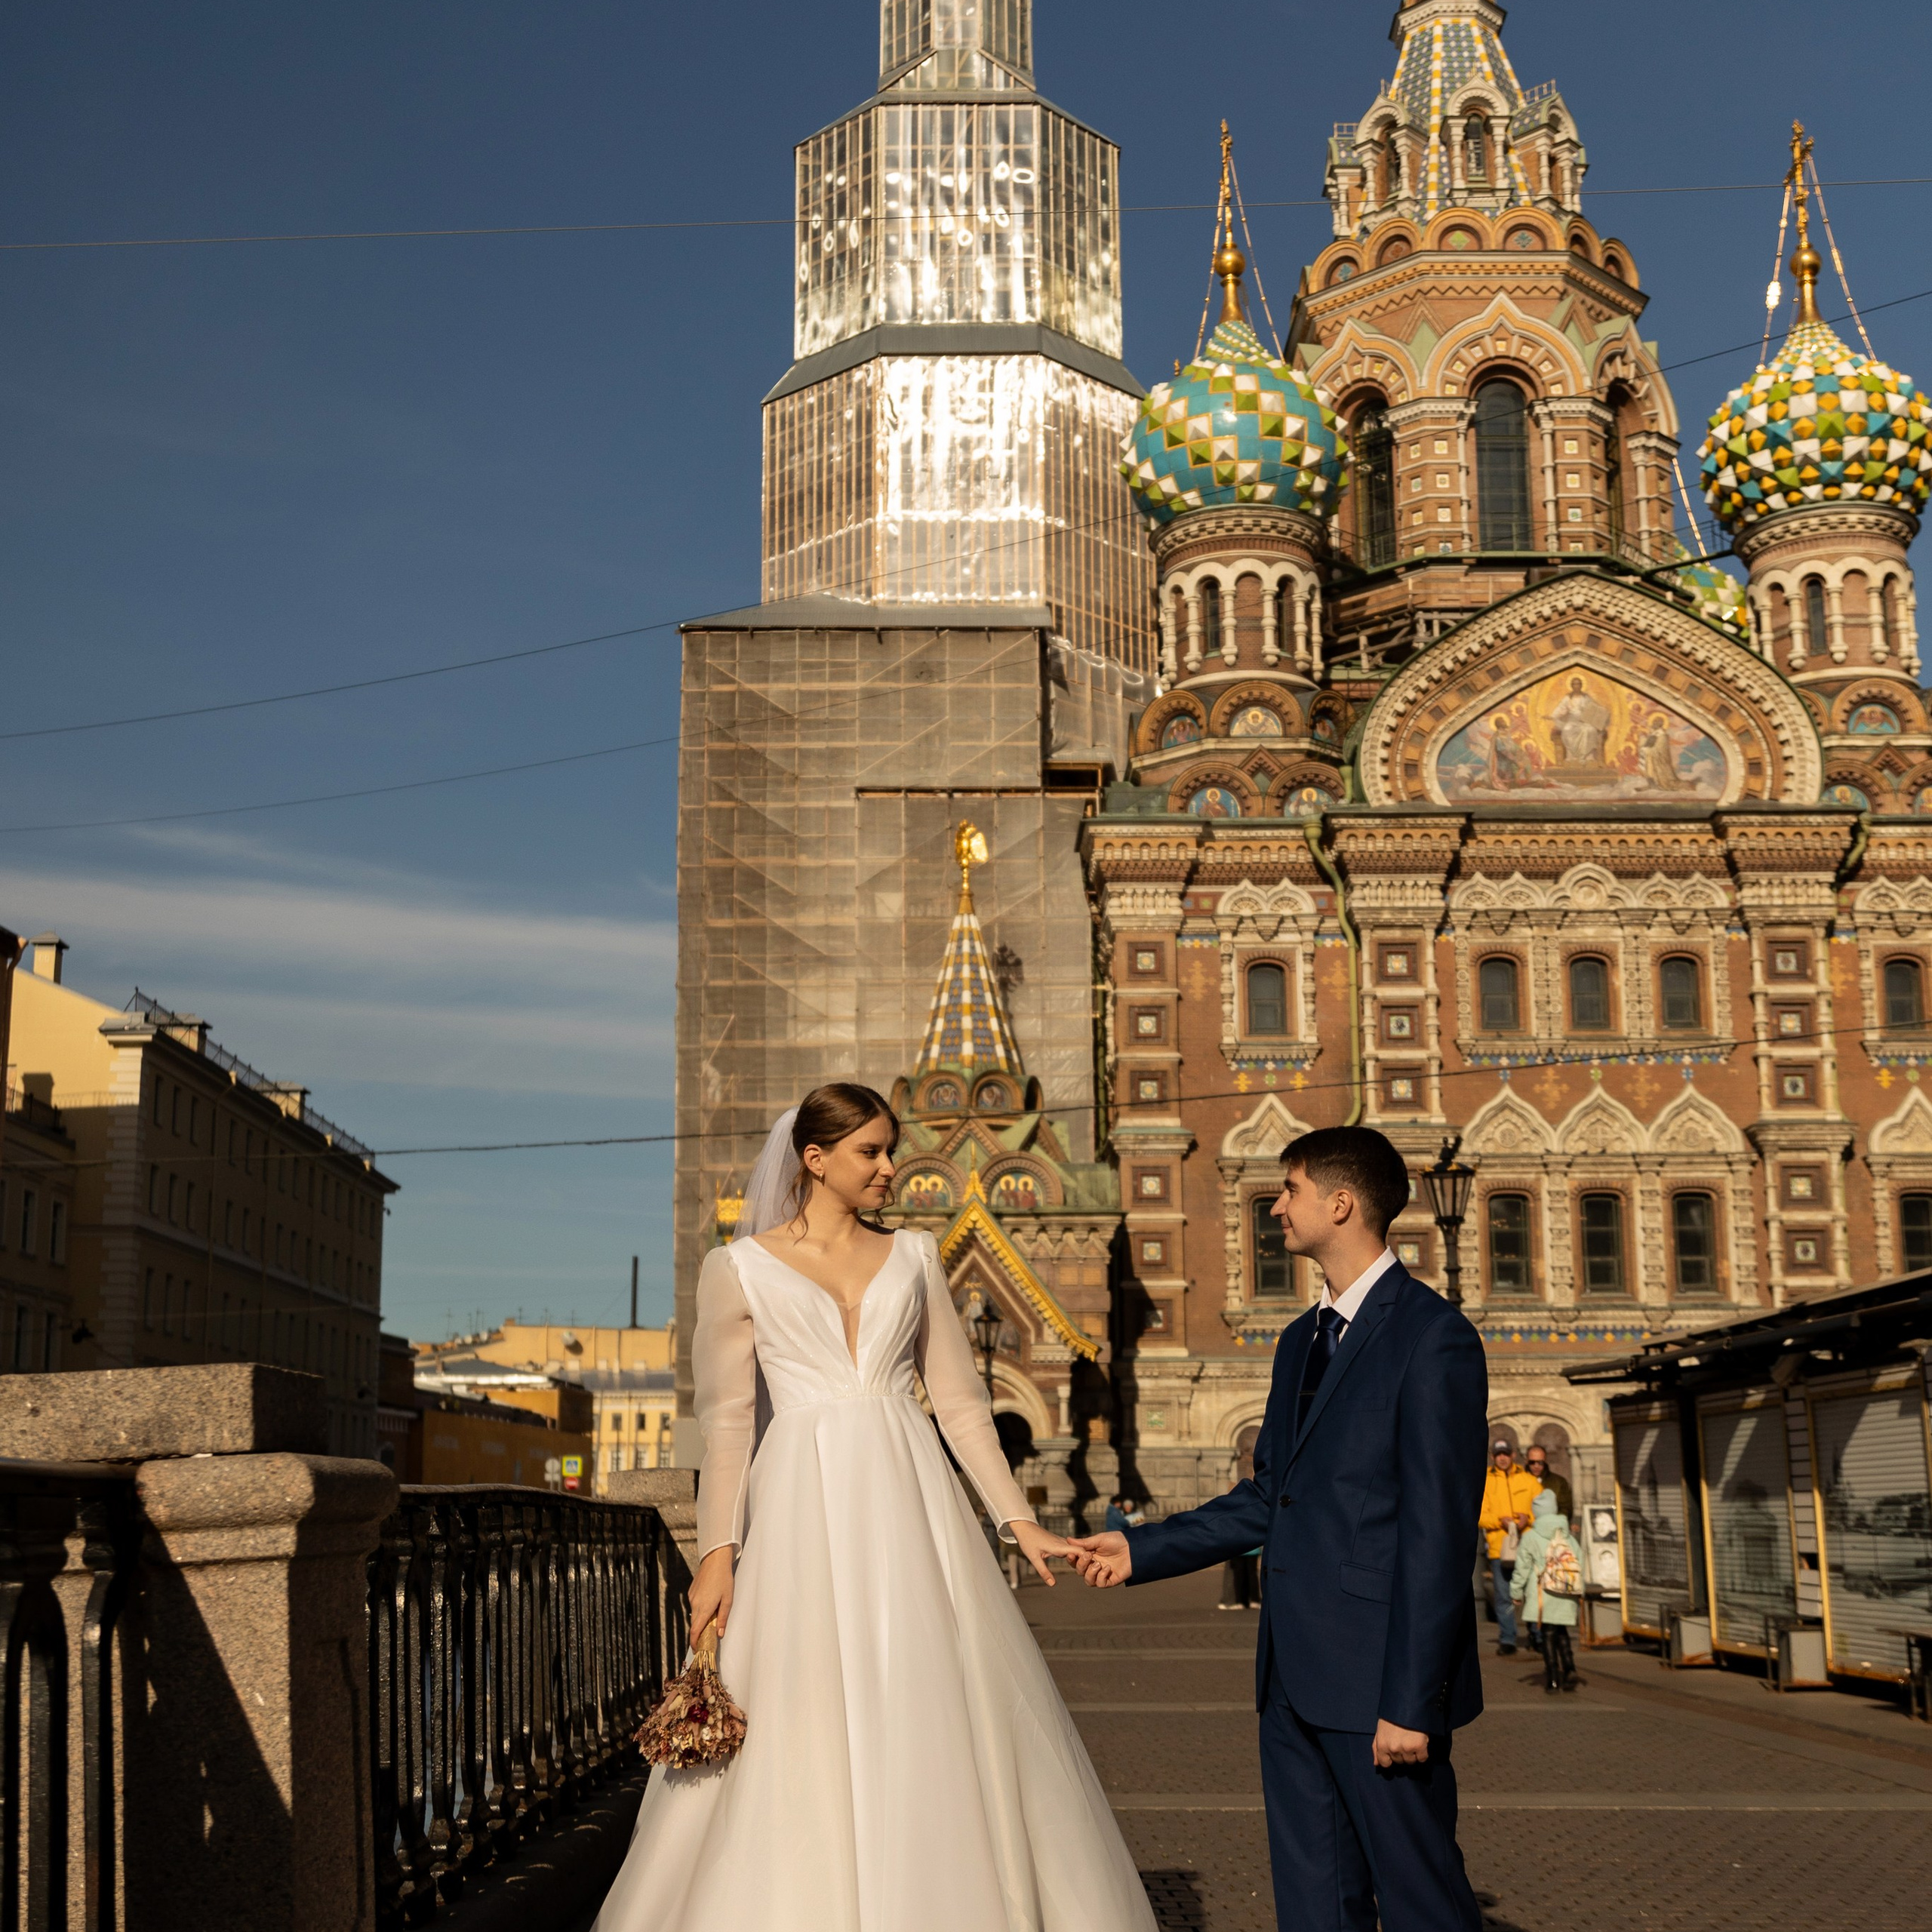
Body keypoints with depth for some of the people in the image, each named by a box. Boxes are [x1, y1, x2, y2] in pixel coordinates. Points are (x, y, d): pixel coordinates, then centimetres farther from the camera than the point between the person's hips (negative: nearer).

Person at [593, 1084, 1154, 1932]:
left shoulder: (913, 1257, 12)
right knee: (802, 1740, -2)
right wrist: (717, 1552, -7)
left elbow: (959, 1401, 12)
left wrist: (1016, 1519, 5)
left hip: (911, 1507, 3)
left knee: (933, 1728, 1)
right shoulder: (739, 1268, 3)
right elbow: (728, 1420, 1)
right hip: (805, 1512, -2)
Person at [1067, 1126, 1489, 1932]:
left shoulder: (1433, 1337, -11)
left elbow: (1440, 1533, -16)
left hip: (1377, 1681, -8)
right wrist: (1143, 1550, 15)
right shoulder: (1301, 1340, 17)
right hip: (1295, 1678, 8)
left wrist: (1412, 1701, -18)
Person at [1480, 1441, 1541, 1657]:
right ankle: (1507, 1641, 5)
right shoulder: (1485, 1482, 9)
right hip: (1499, 1548, 0)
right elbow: (1480, 1515, 4)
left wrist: (1527, 1517, -11)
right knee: (1503, 1597, -1)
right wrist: (1500, 1520, -13)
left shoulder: (1528, 1481, 11)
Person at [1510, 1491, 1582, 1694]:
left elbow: (1522, 1568, -4)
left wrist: (1517, 1592, 5)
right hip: (1566, 1599, 4)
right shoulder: (1569, 1538, 10)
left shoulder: (1531, 1538, -4)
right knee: (1562, 1634, 16)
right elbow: (1580, 1565, 11)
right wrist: (1578, 1590, 18)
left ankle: (1553, 1678, 0)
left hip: (1543, 1596, -4)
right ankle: (1569, 1670, 2)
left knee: (1548, 1634, 2)